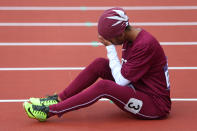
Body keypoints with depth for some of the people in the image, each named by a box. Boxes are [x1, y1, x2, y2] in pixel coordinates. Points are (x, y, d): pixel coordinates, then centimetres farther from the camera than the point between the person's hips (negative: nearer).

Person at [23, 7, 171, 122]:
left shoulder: (145, 45, -25)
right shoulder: (130, 38, 4)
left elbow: (121, 81, -21)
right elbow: (123, 73, 12)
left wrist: (110, 47, -16)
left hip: (157, 104, -9)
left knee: (103, 86, -28)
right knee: (99, 64, 0)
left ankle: (50, 111, -21)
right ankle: (58, 99, 4)